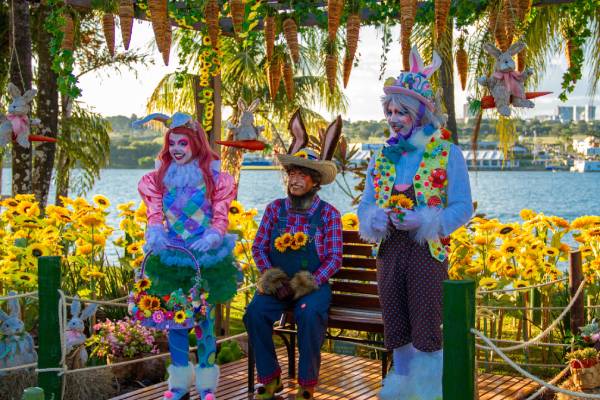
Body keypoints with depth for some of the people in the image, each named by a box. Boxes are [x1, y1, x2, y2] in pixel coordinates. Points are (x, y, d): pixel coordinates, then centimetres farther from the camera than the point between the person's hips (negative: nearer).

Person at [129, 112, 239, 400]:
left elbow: (220, 218, -5)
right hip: (170, 258, 3)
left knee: (203, 319, 1)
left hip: (206, 258, -2)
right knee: (174, 318, 7)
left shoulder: (214, 178, -2)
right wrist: (154, 233, -22)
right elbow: (155, 215, 0)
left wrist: (212, 237, -26)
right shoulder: (158, 178, 5)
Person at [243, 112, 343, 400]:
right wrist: (271, 278, -9)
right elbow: (259, 248, 6)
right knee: (255, 312, -26)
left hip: (313, 283, -2)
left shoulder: (328, 214, -1)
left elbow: (334, 258, -4)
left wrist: (311, 283, -17)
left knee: (310, 315, -33)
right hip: (276, 281, 2)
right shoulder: (275, 209, 6)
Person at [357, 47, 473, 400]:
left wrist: (424, 220, -21)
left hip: (427, 250, -5)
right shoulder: (383, 157, 11)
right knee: (396, 328, 13)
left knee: (427, 330, -1)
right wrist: (373, 217, -11)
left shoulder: (447, 154, -4)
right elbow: (366, 203, 13)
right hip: (389, 249, 5)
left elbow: (463, 207, -7)